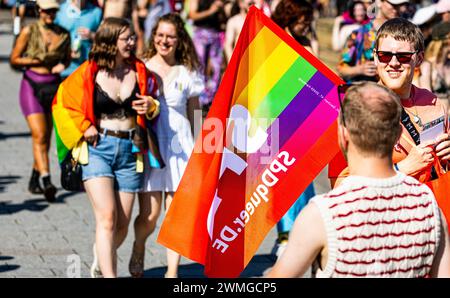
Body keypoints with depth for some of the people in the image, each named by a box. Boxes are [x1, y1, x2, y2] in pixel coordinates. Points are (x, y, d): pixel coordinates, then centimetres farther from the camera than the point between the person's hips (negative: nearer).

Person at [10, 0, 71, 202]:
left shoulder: (63, 35, 4)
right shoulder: (29, 31, -4)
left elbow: (67, 59, 19)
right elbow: (14, 60, -1)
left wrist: (62, 66, -3)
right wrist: (38, 61, -11)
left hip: (53, 87, 4)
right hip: (31, 86, -3)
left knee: (46, 137, 8)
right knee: (40, 135, -16)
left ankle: (34, 181, 24)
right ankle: (46, 181, -24)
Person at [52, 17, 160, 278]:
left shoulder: (140, 71, 7)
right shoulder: (88, 73, -2)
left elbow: (152, 101, 21)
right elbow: (63, 102, 8)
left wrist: (151, 106, -2)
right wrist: (84, 127, -3)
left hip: (130, 150, 3)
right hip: (98, 148, -3)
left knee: (122, 225, 7)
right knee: (107, 217, -17)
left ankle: (101, 261, 36)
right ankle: (109, 275, -18)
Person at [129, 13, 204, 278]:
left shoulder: (187, 72, 7)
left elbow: (194, 112, 14)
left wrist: (198, 148, 12)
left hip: (180, 146, 2)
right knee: (149, 214, -5)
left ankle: (172, 271, 8)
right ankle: (138, 253, 26)